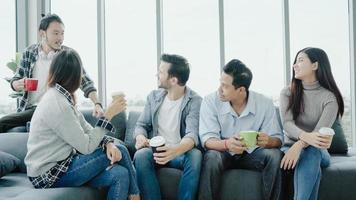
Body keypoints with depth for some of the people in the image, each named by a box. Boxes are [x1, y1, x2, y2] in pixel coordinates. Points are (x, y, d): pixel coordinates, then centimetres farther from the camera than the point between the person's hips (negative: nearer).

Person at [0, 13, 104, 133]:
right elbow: (14, 81, 12)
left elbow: (85, 81, -9)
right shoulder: (29, 52, 4)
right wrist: (18, 85, -12)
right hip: (28, 109, 4)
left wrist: (97, 104, -25)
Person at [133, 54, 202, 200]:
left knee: (195, 155, -35)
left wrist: (176, 150, -42)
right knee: (141, 155, -31)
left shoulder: (195, 101, -6)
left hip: (180, 152, -2)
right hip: (156, 151, 3)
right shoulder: (154, 96, 9)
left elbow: (192, 134, -19)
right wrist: (140, 137, -16)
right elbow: (141, 125, 11)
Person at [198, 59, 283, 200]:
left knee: (274, 155, -26)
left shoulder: (265, 104, -10)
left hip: (252, 155, 2)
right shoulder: (210, 101, -12)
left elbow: (277, 139, -10)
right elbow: (207, 139, -19)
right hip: (223, 153, -1)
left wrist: (268, 141, -36)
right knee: (212, 157, -33)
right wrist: (226, 144, -42)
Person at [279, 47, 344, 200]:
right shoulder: (287, 92, 1)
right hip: (291, 146, 1)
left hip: (317, 151, -1)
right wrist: (305, 136, -39)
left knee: (311, 153, -38)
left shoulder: (330, 97, -5)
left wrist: (300, 145, -41)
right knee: (312, 168, -34)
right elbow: (287, 123, -16)